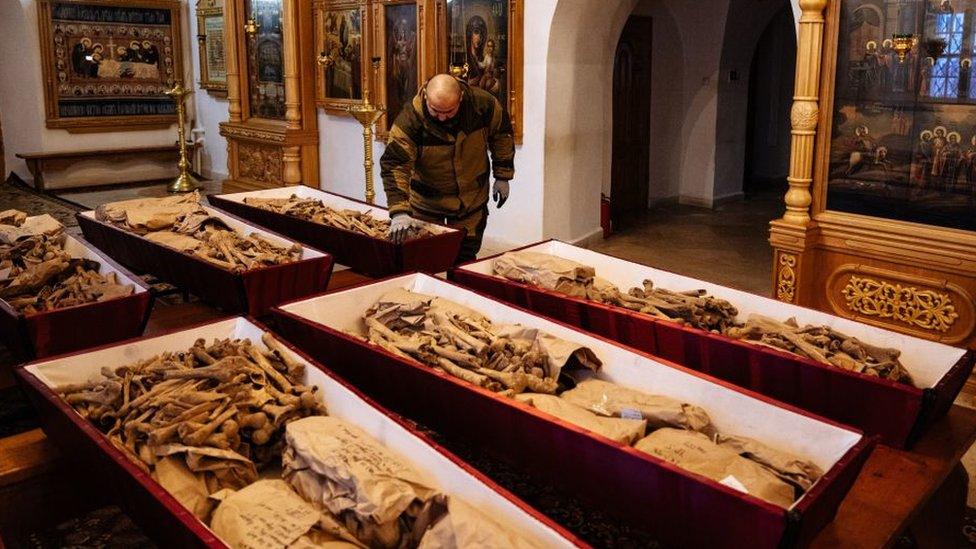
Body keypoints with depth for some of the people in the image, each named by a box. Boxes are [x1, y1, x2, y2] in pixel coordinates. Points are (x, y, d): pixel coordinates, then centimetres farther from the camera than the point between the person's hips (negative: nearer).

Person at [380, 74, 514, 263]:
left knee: (465, 258, 11)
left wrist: (503, 177, 2)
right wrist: (399, 212, -41)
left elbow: (502, 133, 0)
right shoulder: (410, 119, -27)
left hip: (473, 200, 2)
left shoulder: (483, 104, -19)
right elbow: (394, 165, -31)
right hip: (427, 202, -1)